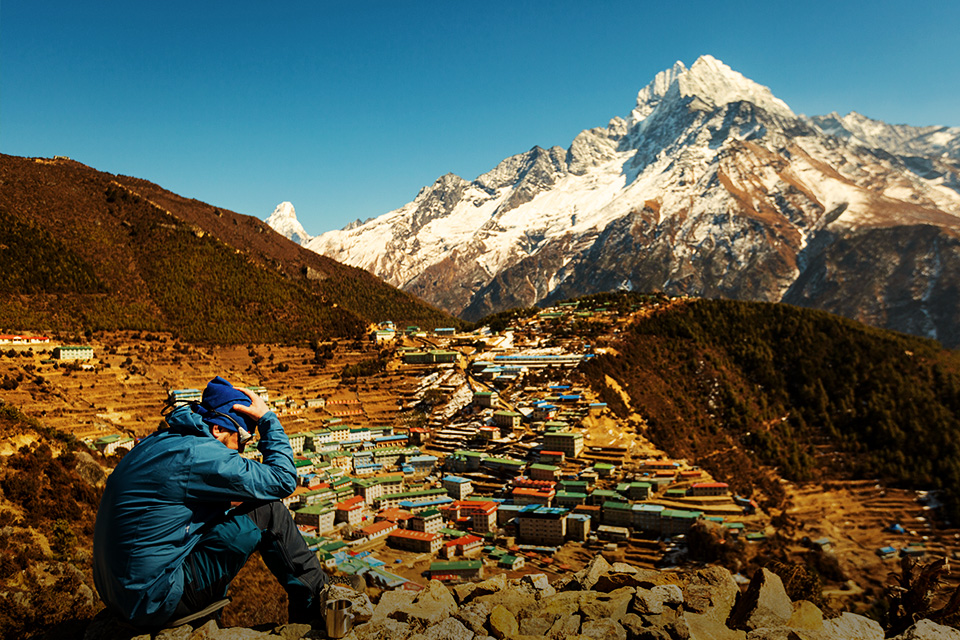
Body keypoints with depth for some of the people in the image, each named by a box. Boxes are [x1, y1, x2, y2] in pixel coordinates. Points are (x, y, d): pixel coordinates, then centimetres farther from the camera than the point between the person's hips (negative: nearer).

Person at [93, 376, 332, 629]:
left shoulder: (160, 441, 9)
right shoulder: (197, 454, -19)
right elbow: (283, 480, -12)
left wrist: (224, 503, 10)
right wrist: (267, 418, -3)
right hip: (155, 602, -10)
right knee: (266, 512, -9)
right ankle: (314, 604, 6)